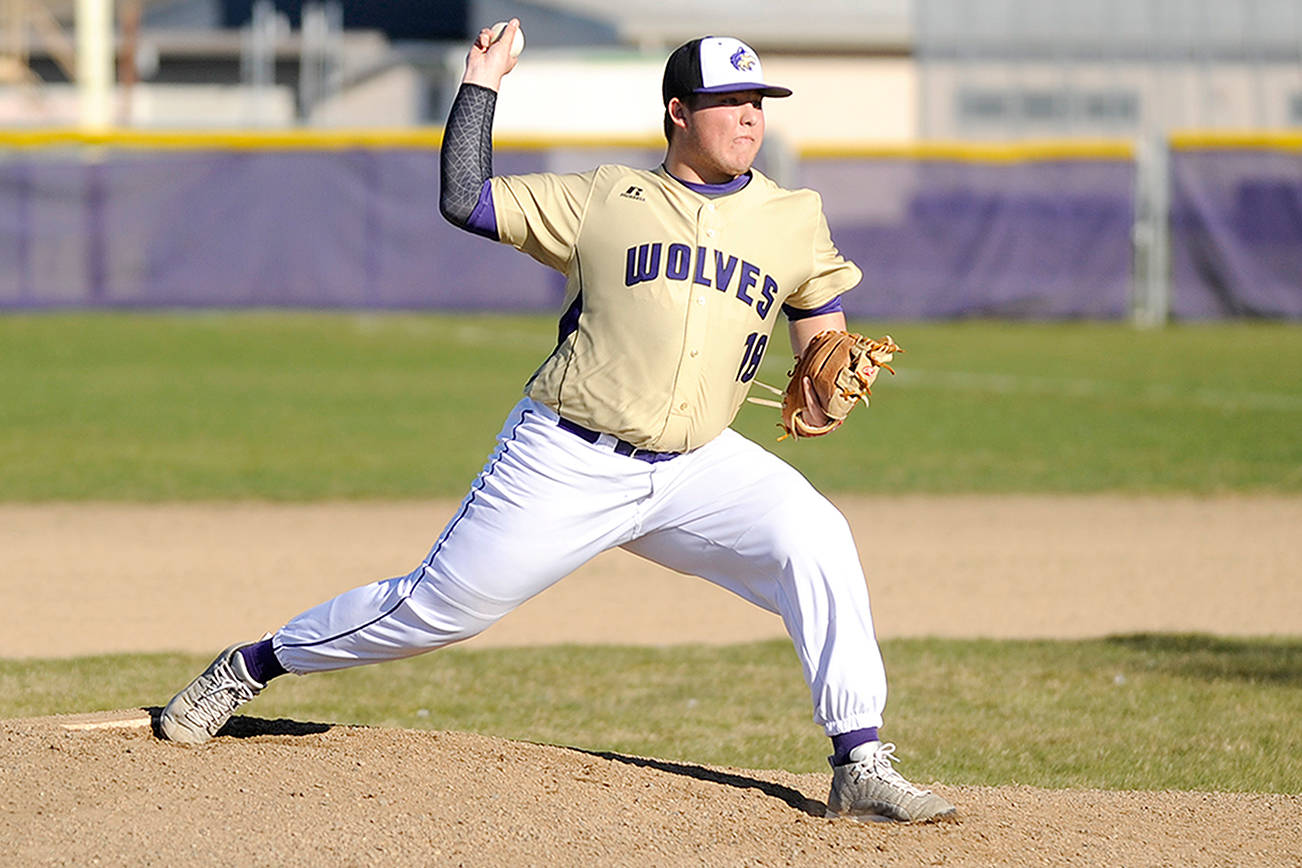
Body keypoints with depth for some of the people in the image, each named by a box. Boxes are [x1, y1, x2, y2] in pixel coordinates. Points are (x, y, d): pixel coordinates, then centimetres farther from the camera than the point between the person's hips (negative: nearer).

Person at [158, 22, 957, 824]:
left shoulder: (794, 219, 9)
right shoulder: (605, 200, 3)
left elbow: (822, 316, 19)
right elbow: (463, 200, 1)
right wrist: (482, 83, -2)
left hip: (697, 465, 2)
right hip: (567, 459, -2)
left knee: (816, 539, -22)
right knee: (438, 607, 1)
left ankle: (861, 770, -19)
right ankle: (252, 666, 24)